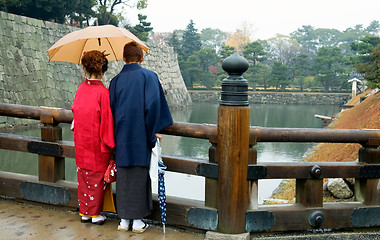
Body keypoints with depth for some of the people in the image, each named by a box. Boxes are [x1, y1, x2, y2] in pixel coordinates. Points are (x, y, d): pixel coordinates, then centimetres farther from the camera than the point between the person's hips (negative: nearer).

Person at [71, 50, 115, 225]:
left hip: (81, 142, 5)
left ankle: (84, 212, 25)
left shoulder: (81, 88, -2)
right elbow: (107, 119, -15)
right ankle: (95, 214, 17)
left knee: (83, 175, 15)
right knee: (96, 176, 7)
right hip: (96, 142, -5)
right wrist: (109, 144, -7)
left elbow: (75, 111, 8)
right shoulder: (103, 92, -17)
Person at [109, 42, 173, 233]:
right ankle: (137, 221, 11)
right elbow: (153, 104, -14)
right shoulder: (148, 76, -5)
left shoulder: (116, 80, 6)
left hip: (122, 138, 3)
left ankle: (124, 220, 18)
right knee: (139, 177, 5)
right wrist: (154, 131, -5)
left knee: (123, 177, 11)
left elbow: (111, 110, 7)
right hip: (141, 136, -3)